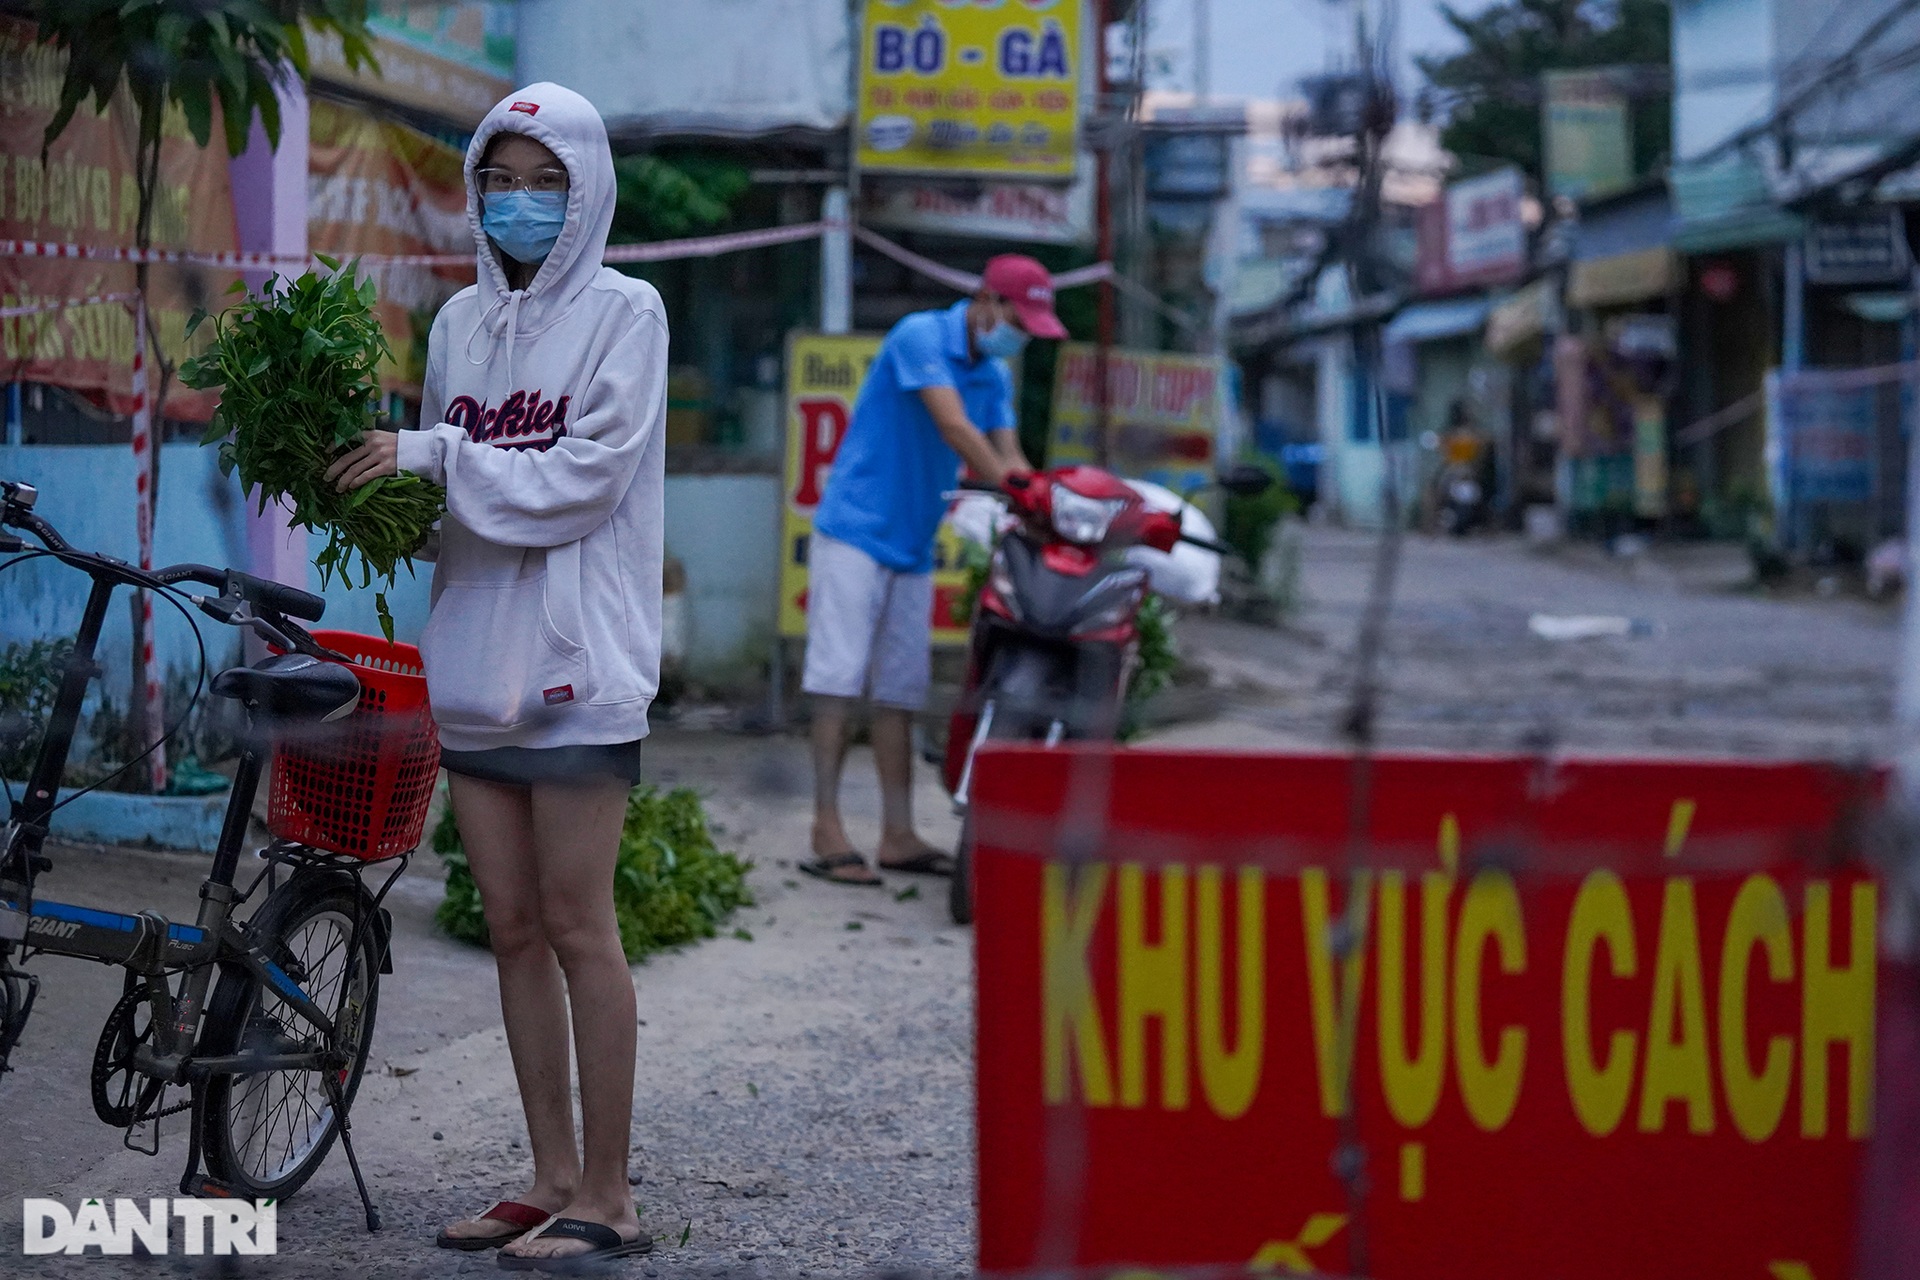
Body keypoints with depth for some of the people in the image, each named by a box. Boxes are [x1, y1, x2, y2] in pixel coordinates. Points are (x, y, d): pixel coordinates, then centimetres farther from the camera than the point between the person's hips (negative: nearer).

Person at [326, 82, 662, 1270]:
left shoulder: (621, 311, -4)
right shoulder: (463, 319, 13)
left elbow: (582, 479, -13)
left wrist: (431, 454, -14)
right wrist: (384, 478, -2)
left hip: (576, 659, -6)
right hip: (476, 654, 6)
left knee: (576, 925, -5)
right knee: (514, 927, 8)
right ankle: (553, 1176, 17)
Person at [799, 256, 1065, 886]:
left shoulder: (995, 377, 13)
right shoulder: (921, 336, -12)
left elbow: (1007, 456, 3)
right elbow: (955, 429, -22)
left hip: (912, 547, 8)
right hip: (855, 530, -8)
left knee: (899, 693, 7)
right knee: (839, 680, -9)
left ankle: (897, 836, 9)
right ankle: (827, 831, -9)